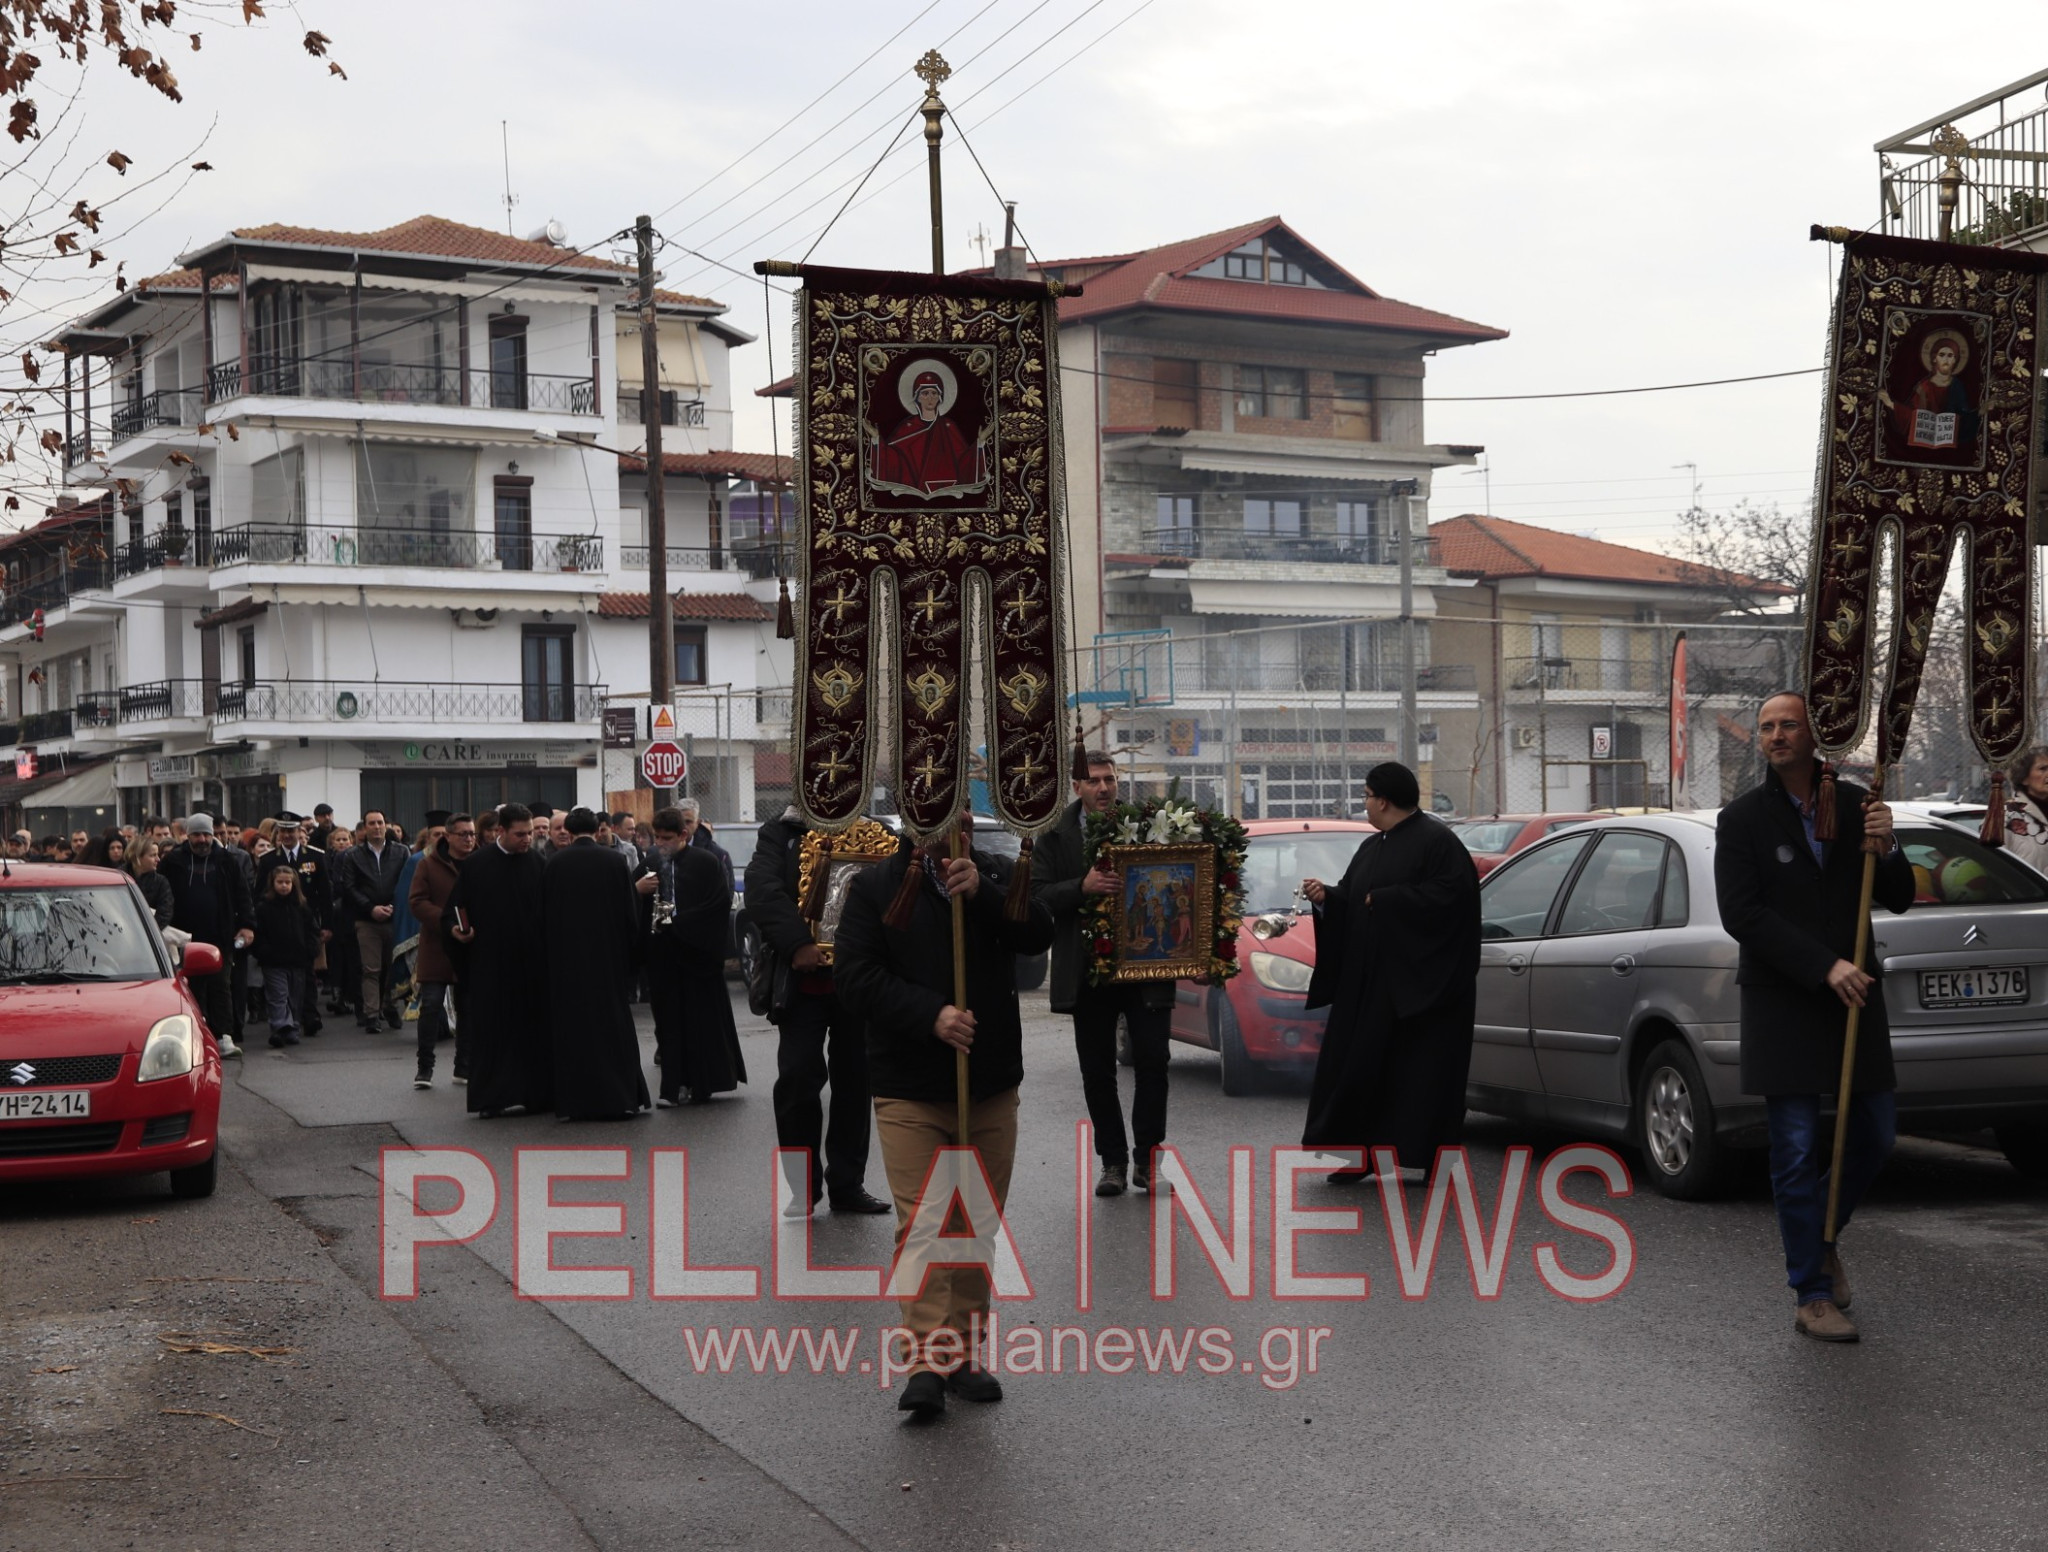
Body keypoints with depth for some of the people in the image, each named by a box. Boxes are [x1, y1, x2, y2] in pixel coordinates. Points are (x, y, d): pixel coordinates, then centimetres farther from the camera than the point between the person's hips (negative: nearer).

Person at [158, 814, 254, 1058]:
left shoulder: (226, 862, 7)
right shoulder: (173, 863, 5)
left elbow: (241, 896, 7)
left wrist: (247, 925, -2)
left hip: (219, 937, 0)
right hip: (186, 937, 0)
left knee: (221, 987, -4)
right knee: (193, 989, 6)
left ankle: (224, 1036, -7)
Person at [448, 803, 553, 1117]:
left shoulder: (538, 866, 3)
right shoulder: (475, 866, 1)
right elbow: (456, 905, 4)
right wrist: (456, 928, -15)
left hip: (532, 963, 1)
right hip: (490, 963, -1)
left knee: (533, 1028, 5)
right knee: (491, 1029, 2)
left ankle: (536, 1093, 12)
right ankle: (492, 1097, 7)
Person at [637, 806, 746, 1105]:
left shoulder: (704, 863, -4)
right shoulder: (649, 863, 7)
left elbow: (721, 901, -8)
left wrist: (682, 921, -14)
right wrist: (637, 888, -12)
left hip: (696, 951, -3)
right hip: (662, 954, 3)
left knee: (702, 1017, 4)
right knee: (670, 1020, 4)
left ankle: (701, 1081, 15)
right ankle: (674, 1086, 7)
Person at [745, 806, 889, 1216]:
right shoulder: (782, 833, 4)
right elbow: (763, 890, -11)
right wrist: (797, 943, -22)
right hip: (804, 979, -2)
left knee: (854, 1081, 7)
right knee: (797, 1079, -4)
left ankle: (847, 1183, 18)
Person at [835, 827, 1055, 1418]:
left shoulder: (993, 878, 7)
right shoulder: (876, 887, 0)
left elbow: (1038, 935, -8)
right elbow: (855, 972, -8)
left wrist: (980, 893, -23)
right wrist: (930, 1014, -19)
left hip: (991, 1084, 3)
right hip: (908, 1087, -3)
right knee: (919, 1223, -9)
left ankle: (965, 1351, 19)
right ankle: (925, 1359, -9)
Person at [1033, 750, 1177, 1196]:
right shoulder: (1055, 838, 2)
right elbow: (1038, 895, -8)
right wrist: (1083, 887, -25)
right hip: (1089, 971, 0)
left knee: (1153, 1063, -1)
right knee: (1098, 1072, 7)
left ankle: (1147, 1160, 10)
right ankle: (1113, 1162, 17)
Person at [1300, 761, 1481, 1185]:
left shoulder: (1436, 842, -9)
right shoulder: (1371, 848, 16)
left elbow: (1448, 894, -21)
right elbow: (1352, 901, 17)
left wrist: (1384, 901, -17)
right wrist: (1327, 897, -4)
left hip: (1418, 981, -8)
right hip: (1370, 982, 8)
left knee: (1419, 1067, -2)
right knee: (1360, 1063, 6)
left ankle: (1424, 1157, 5)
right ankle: (1359, 1153, 12)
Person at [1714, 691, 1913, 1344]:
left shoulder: (1854, 805, 8)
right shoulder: (1742, 819, -2)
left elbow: (1899, 899, 9)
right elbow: (1741, 914, -11)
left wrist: (1886, 849, -12)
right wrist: (1824, 966, -18)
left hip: (1852, 995, 4)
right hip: (1781, 1001, -4)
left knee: (1875, 1133, 9)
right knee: (1797, 1152, -3)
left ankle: (1821, 1240, 33)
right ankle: (1812, 1297, 1)